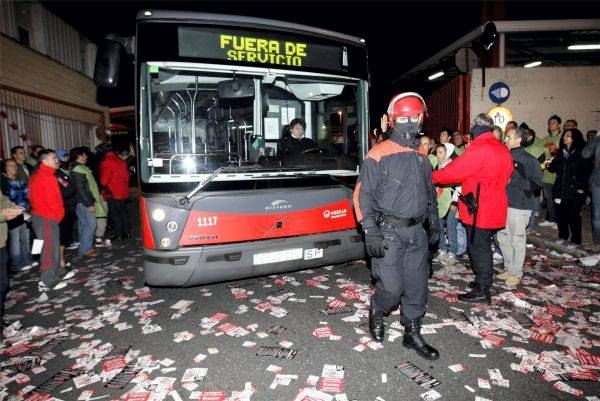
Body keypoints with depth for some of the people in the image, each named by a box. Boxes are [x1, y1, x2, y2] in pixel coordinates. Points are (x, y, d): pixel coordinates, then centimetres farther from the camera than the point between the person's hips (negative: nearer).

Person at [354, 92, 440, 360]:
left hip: (416, 232, 6)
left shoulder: (421, 156, 13)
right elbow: (364, 194, -10)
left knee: (417, 286, 11)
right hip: (388, 232, -6)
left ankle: (412, 333, 30)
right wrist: (370, 232, -16)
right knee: (392, 287, -5)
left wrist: (434, 224, 20)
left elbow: (430, 193, 23)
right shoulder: (379, 154, -8)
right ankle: (376, 313, 28)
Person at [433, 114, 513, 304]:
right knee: (483, 246, 20)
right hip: (493, 206, 9)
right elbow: (504, 176, 17)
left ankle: (482, 290, 7)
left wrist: (433, 176, -4)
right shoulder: (502, 149, 12)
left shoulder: (479, 148, -17)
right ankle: (485, 280, 32)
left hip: (479, 209, -9)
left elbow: (455, 170, -17)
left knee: (478, 247, -1)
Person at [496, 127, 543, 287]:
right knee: (503, 238, 13)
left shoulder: (529, 160, -10)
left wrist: (512, 181, -19)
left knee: (517, 240, 3)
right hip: (503, 203, 7)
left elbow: (536, 183, -15)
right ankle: (508, 269, 28)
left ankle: (516, 273, 16)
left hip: (520, 206, -6)